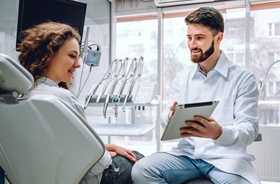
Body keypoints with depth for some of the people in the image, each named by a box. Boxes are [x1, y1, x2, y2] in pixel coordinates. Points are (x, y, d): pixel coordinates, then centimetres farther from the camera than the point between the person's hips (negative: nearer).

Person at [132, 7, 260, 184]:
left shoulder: (243, 78, -2)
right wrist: (171, 117, -17)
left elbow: (249, 129, -9)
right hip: (187, 154, 4)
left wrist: (219, 133, -31)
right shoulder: (182, 77, 12)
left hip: (225, 156, -3)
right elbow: (165, 118, 10)